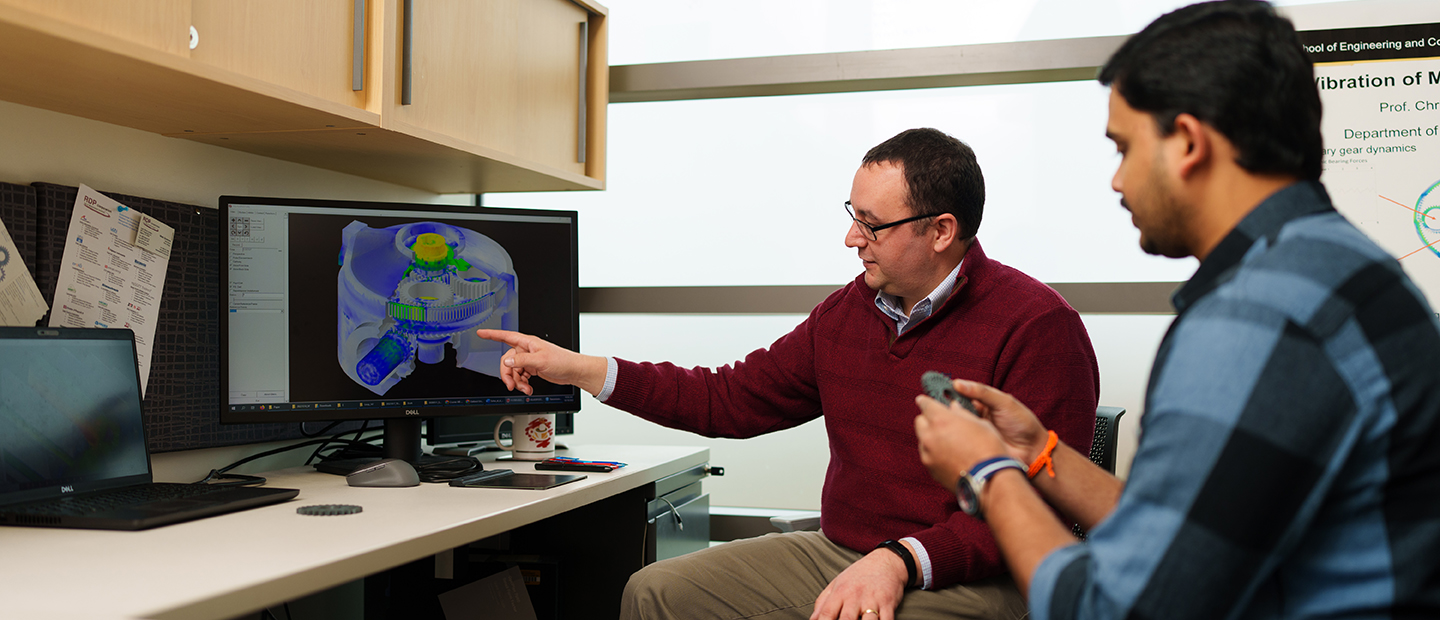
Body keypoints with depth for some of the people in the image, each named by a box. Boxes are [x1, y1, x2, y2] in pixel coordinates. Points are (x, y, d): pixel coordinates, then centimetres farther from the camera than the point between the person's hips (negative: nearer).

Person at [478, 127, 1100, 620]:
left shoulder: (1037, 328, -13)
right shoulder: (846, 311, 9)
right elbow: (731, 399, 14)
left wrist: (901, 561, -29)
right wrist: (576, 368, 10)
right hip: (836, 553, 7)